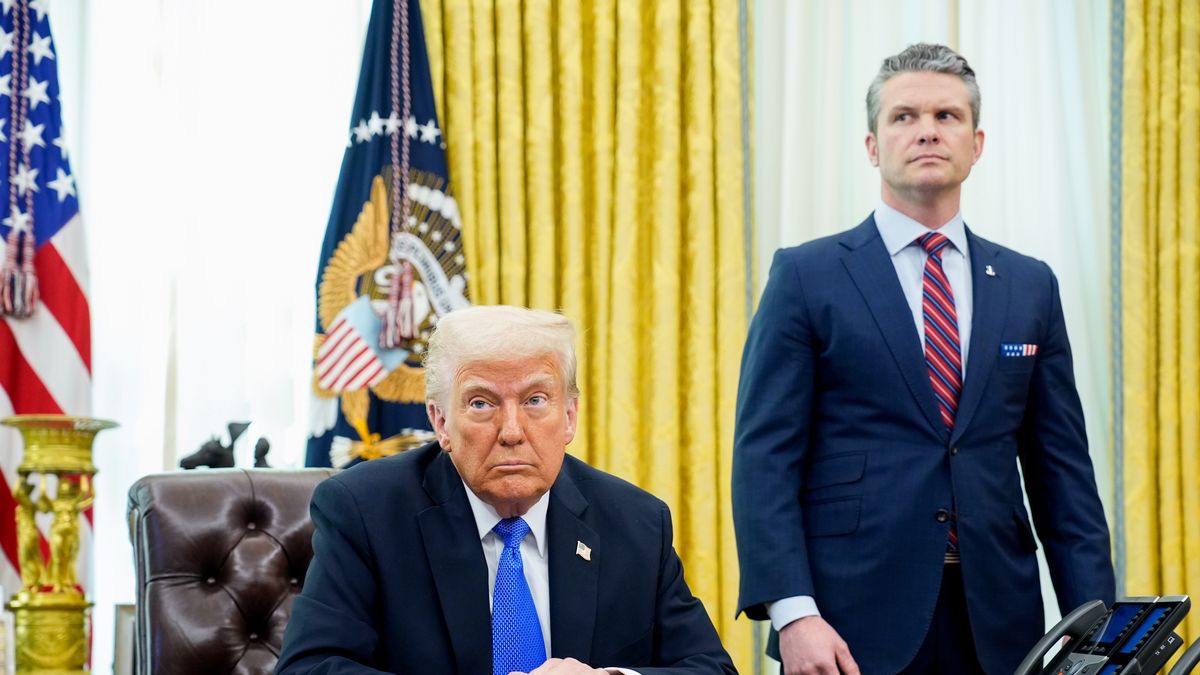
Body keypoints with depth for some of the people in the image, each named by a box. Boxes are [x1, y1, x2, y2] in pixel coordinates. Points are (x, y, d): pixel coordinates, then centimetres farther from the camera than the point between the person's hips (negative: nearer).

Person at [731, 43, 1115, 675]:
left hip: (997, 623, 3)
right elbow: (765, 457, -5)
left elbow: (1061, 468, 10)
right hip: (853, 624, -3)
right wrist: (793, 613, -16)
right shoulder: (806, 276, 0)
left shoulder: (1029, 286, 11)